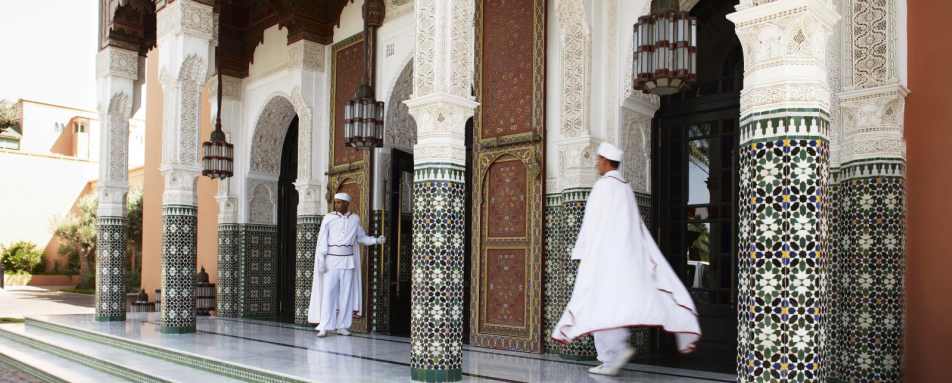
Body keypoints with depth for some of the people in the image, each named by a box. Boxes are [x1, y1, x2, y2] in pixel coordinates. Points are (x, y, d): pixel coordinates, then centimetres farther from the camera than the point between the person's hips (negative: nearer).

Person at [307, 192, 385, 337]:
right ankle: (324, 327, -7)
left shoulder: (355, 219, 4)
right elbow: (322, 240, -7)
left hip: (348, 261, 3)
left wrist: (377, 240, -2)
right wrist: (321, 261, -13)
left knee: (346, 294, 3)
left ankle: (342, 326, 9)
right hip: (331, 260, -3)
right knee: (328, 293, -7)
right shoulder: (328, 218, -4)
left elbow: (361, 238, 13)